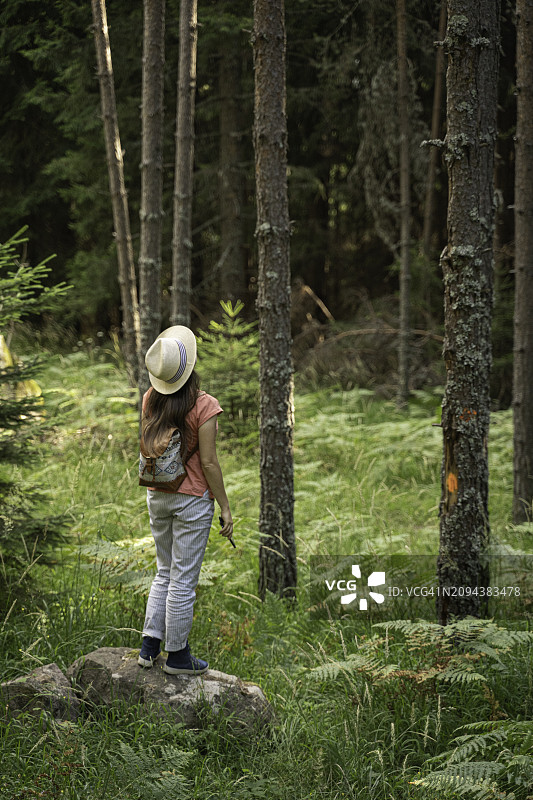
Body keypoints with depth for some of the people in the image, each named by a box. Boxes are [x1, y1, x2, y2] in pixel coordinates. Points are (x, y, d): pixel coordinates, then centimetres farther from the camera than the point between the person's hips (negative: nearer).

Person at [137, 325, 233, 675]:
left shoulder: (150, 399, -3)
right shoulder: (204, 405, -18)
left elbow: (146, 449, 7)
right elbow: (208, 462, -15)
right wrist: (225, 507, -8)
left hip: (157, 496, 6)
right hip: (192, 498, -6)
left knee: (165, 573, 21)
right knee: (184, 580, 5)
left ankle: (150, 645, 21)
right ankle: (177, 655, 14)